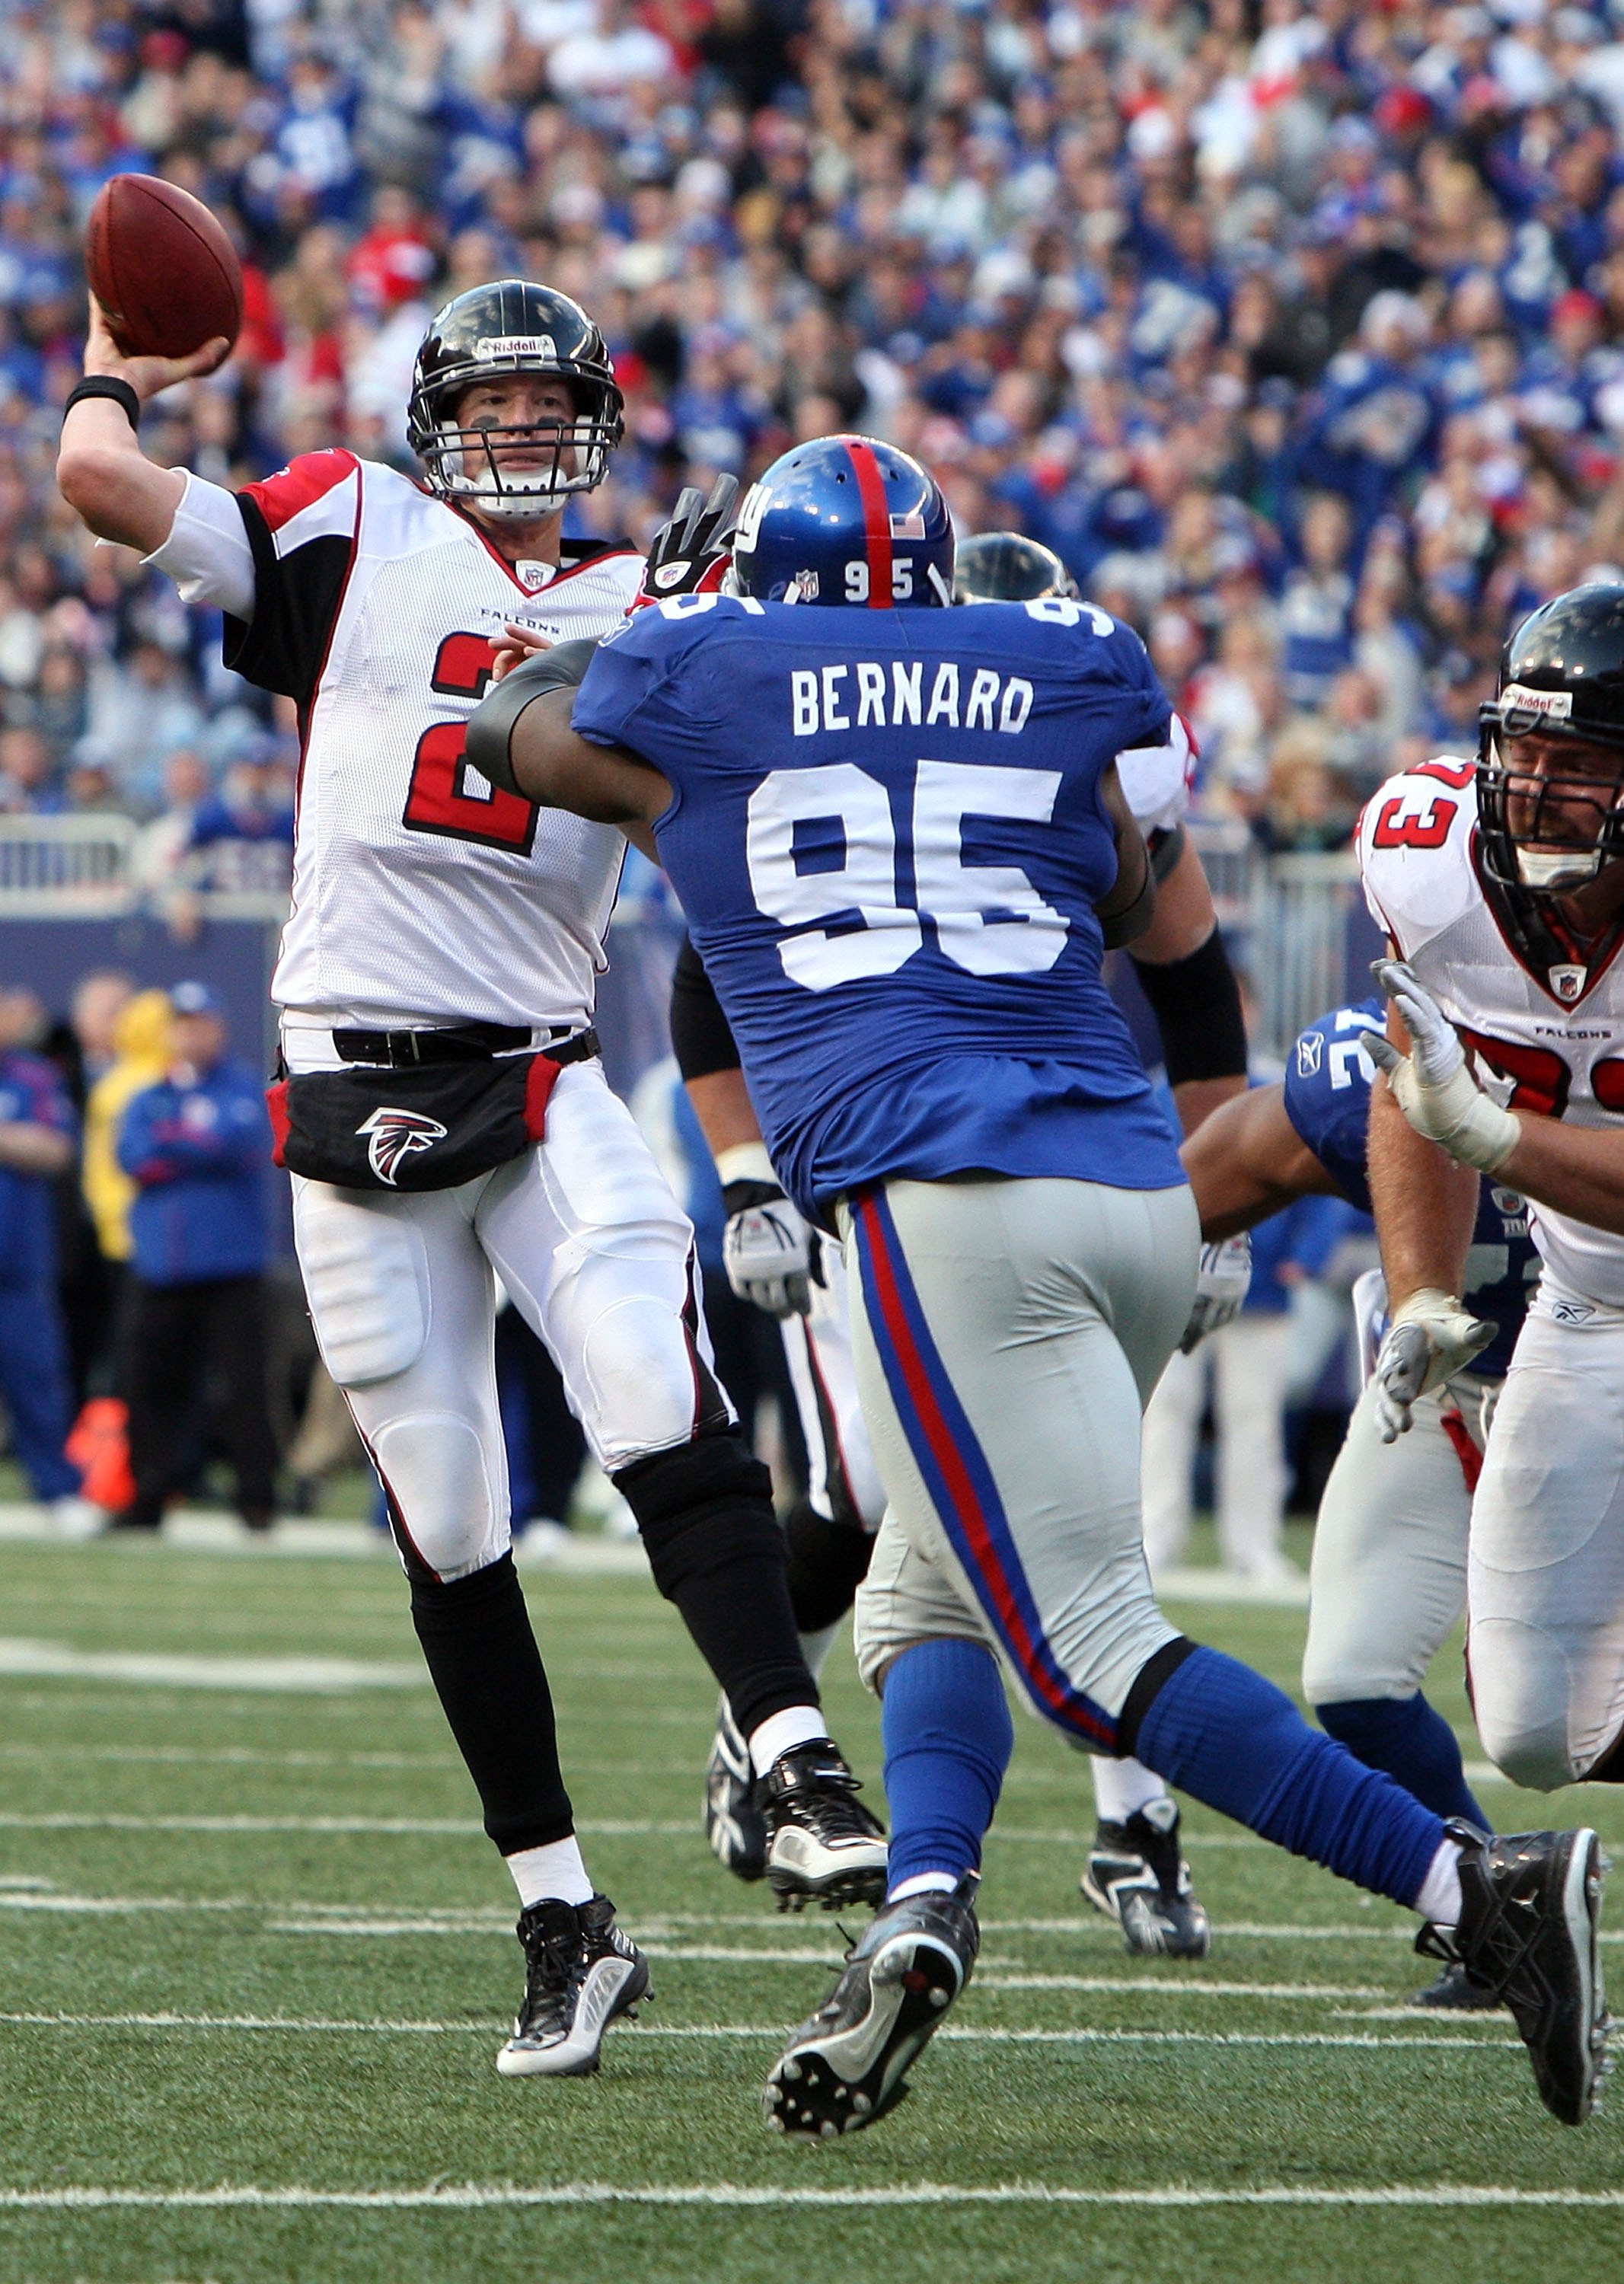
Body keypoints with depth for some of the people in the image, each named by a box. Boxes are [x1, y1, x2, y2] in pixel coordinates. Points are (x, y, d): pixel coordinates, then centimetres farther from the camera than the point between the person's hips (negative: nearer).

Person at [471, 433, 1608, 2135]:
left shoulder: (696, 678, 10)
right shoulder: (1062, 670, 17)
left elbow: (514, 734, 33)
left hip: (946, 1198, -5)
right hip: (1139, 1185, 5)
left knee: (1091, 1643, -8)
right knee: (928, 1598, 20)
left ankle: (1471, 1884, -21)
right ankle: (921, 1904, -7)